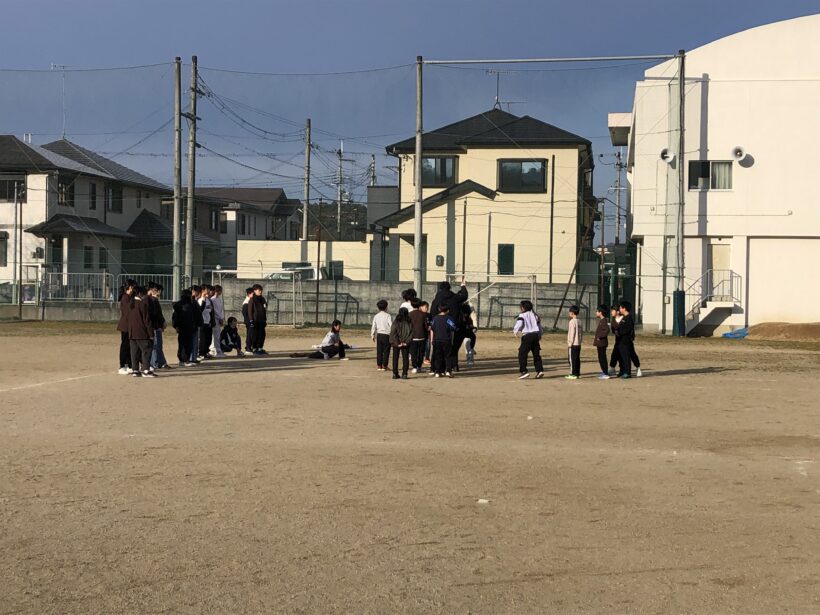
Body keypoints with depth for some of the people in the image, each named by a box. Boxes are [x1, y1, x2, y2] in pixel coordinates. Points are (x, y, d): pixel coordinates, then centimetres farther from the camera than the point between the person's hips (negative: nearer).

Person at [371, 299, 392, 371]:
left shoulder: (376, 316, 4)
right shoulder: (388, 316, -9)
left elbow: (373, 326, 7)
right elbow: (391, 325, -13)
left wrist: (372, 335, 17)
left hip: (379, 335, 4)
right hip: (386, 335, -4)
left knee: (379, 351, 10)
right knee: (386, 351, 4)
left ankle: (379, 366, 11)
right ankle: (384, 366, 4)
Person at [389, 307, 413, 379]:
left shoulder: (395, 322, -7)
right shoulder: (410, 323, -4)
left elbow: (393, 333, -10)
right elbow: (411, 333, -6)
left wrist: (397, 343, -9)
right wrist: (406, 342, -6)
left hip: (396, 344, -1)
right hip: (406, 344, 1)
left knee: (395, 358, 9)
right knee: (405, 358, 8)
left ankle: (395, 374, 9)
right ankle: (404, 374, 3)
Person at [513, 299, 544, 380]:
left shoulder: (522, 315, -5)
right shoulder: (535, 315, 15)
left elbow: (519, 324, -14)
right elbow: (539, 326, 20)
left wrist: (515, 331, 6)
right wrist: (539, 336, 31)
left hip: (527, 336, -7)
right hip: (536, 335, 7)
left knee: (522, 354, -3)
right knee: (536, 354, 12)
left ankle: (524, 371, -11)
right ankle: (539, 370, 6)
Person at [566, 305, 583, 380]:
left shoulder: (572, 321, -13)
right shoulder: (579, 322, 10)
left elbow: (572, 333, -16)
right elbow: (582, 332, 12)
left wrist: (569, 343, -12)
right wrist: (580, 341, 17)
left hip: (573, 344, -8)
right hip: (578, 344, 8)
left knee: (572, 359, -4)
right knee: (577, 359, 10)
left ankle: (573, 374, -4)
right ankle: (577, 373, 12)